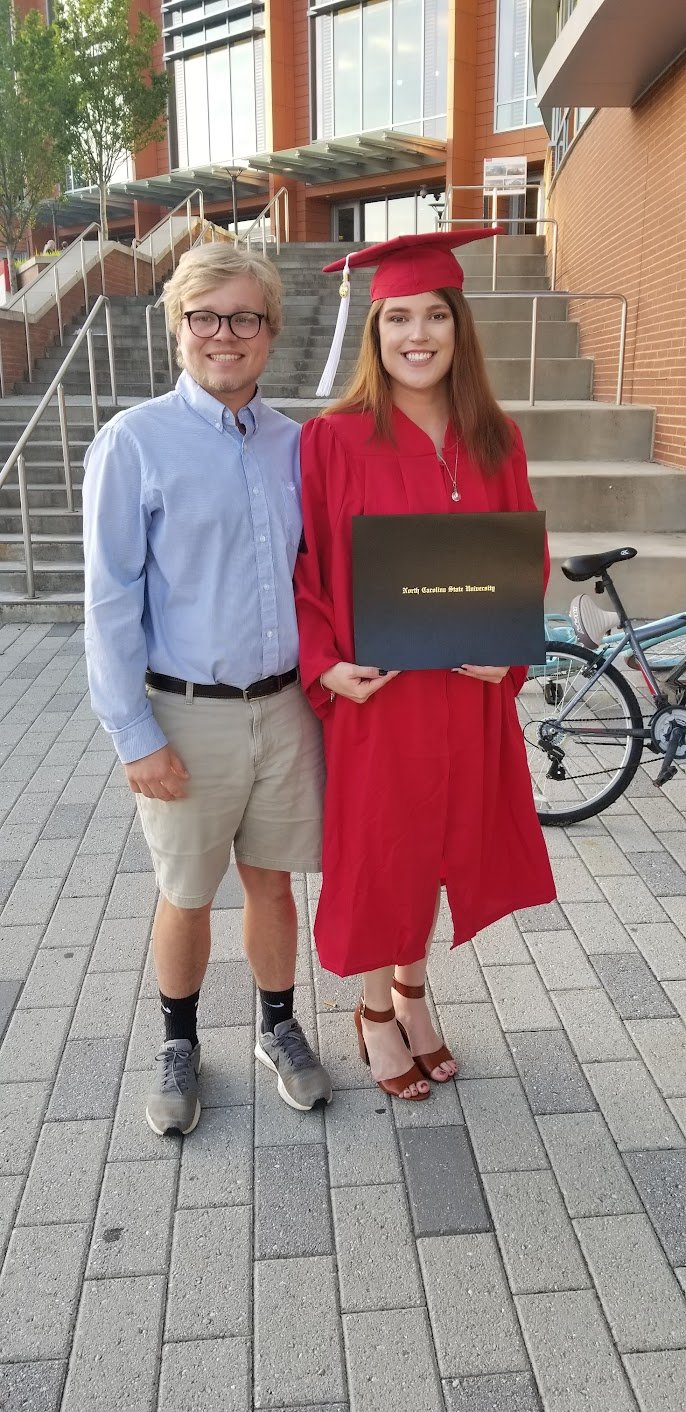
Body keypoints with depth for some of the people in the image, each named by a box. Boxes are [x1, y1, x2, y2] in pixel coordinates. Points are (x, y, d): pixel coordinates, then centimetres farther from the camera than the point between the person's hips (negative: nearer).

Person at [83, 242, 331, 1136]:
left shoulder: (293, 444, 5)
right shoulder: (135, 442, -8)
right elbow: (111, 600, -9)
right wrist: (136, 736, -11)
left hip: (285, 708, 3)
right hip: (188, 717, -3)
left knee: (272, 883, 16)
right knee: (187, 897, 13)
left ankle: (279, 1030, 38)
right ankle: (179, 1046, 37)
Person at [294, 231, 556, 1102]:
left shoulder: (494, 441, 2)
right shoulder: (332, 441, -10)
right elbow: (304, 568, -7)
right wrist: (324, 664, -19)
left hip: (467, 693, 4)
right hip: (373, 694, -4)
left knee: (440, 845, 18)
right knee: (376, 853, 11)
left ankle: (412, 993, 43)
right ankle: (375, 1013, 36)